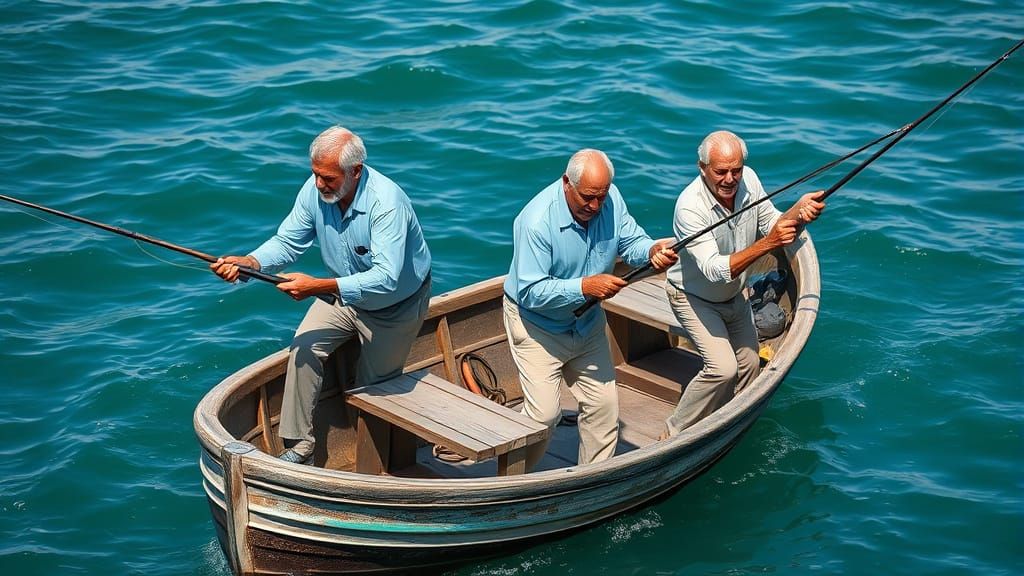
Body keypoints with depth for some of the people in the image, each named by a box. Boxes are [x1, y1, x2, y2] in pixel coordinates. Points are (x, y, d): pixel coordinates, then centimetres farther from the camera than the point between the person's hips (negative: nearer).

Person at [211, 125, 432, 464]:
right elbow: (287, 242, -9)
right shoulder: (315, 189, -17)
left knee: (372, 385, 6)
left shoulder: (387, 203, -35)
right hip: (344, 291, 5)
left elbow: (386, 278, -42)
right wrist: (248, 263, -30)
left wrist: (317, 287, -48)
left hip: (396, 304, -5)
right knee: (304, 348, -16)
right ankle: (299, 445, -8)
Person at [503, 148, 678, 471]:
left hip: (587, 323, 7)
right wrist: (584, 287, -39)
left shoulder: (610, 199, -12)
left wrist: (652, 251, -27)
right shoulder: (537, 220, -31)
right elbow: (531, 292, -30)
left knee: (604, 405, 8)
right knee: (544, 413, -11)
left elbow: (630, 242, -4)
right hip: (537, 326, -6)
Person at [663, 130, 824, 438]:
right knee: (723, 368, -21)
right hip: (694, 298, -7)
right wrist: (767, 243, -50)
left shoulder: (748, 179, -16)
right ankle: (674, 434, -5)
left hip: (734, 296, 7)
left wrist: (797, 211, -24)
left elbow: (770, 224, -1)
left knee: (749, 366, 14)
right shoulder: (690, 206, -35)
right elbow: (714, 270, -41)